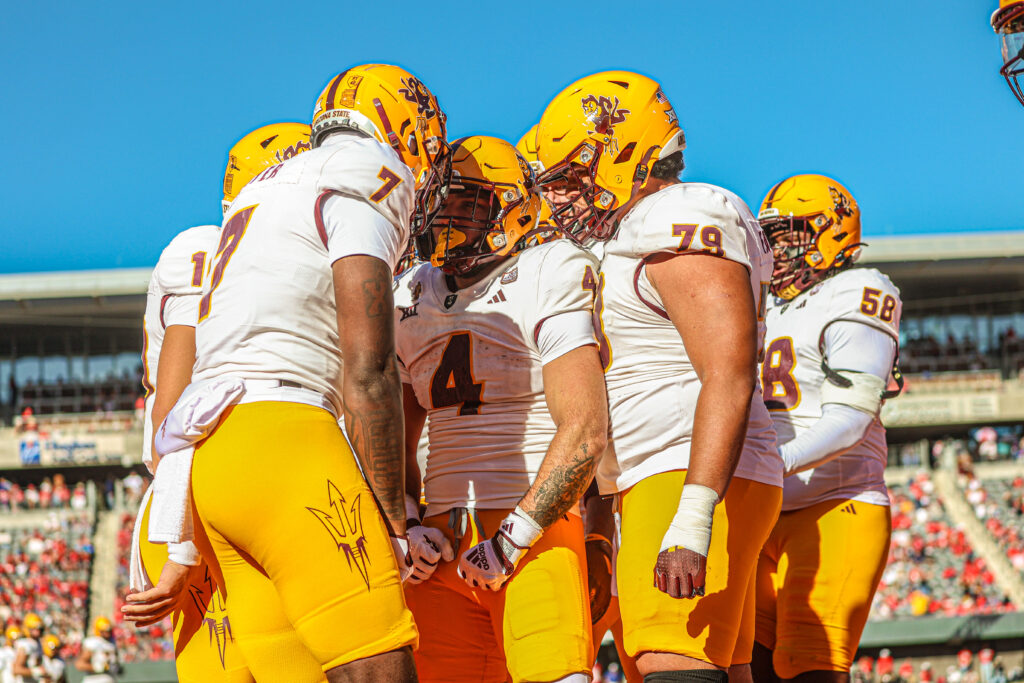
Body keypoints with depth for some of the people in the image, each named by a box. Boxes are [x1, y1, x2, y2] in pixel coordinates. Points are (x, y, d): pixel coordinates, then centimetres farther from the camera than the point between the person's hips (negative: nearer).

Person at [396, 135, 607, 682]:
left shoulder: (546, 284, -5)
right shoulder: (412, 302, 15)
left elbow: (584, 435, -14)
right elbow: (397, 440, 21)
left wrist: (512, 540, -16)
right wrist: (406, 523, 3)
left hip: (538, 534, -5)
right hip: (444, 542, 6)